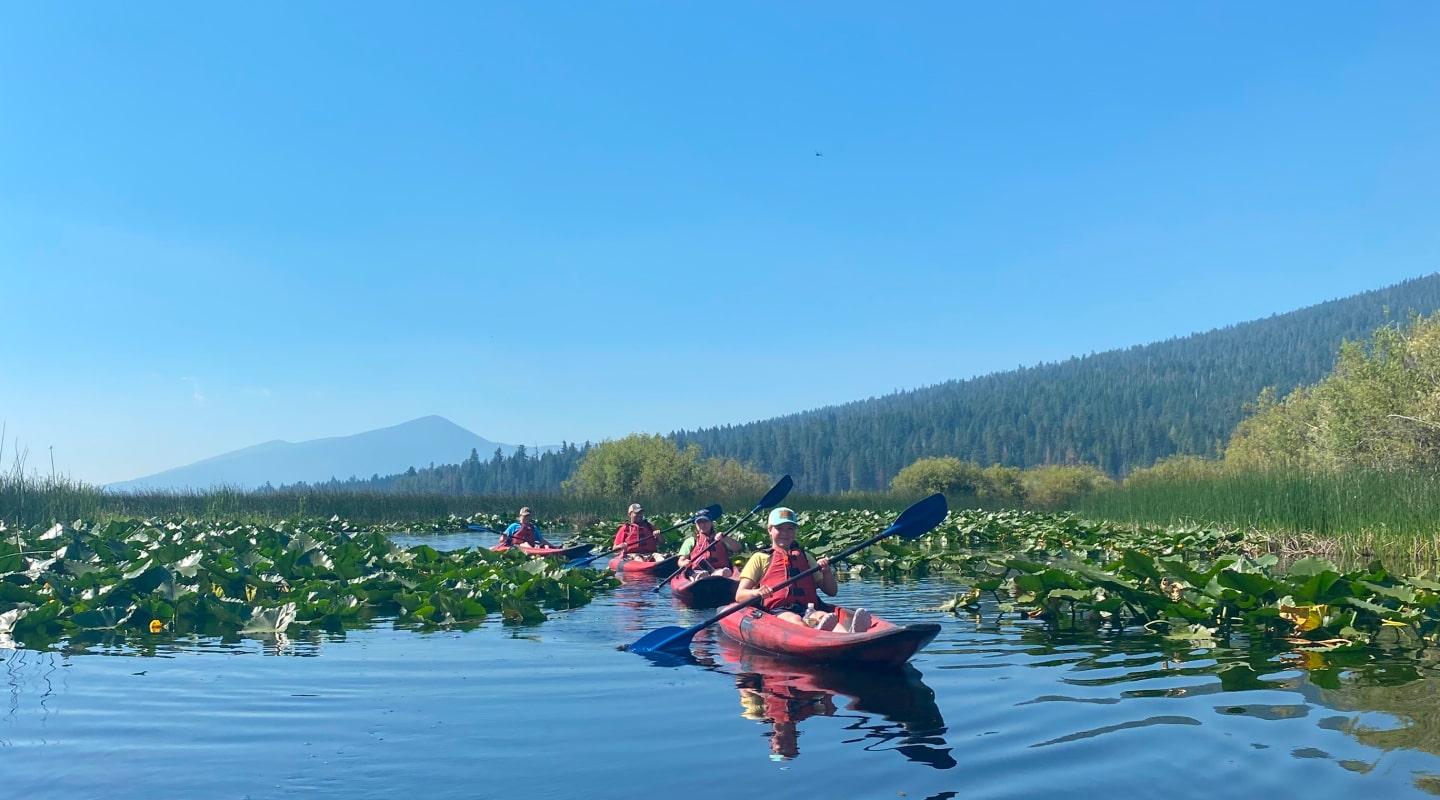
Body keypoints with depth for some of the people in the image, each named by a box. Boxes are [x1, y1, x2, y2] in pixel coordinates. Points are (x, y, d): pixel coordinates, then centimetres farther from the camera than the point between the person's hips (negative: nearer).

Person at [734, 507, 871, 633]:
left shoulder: (805, 557, 30)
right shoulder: (760, 558, 18)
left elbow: (832, 591, 27)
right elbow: (739, 596, 7)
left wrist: (826, 571, 6)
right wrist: (757, 592, -16)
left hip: (809, 610, 3)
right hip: (777, 611, -2)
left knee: (824, 616, -32)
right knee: (795, 620, -37)